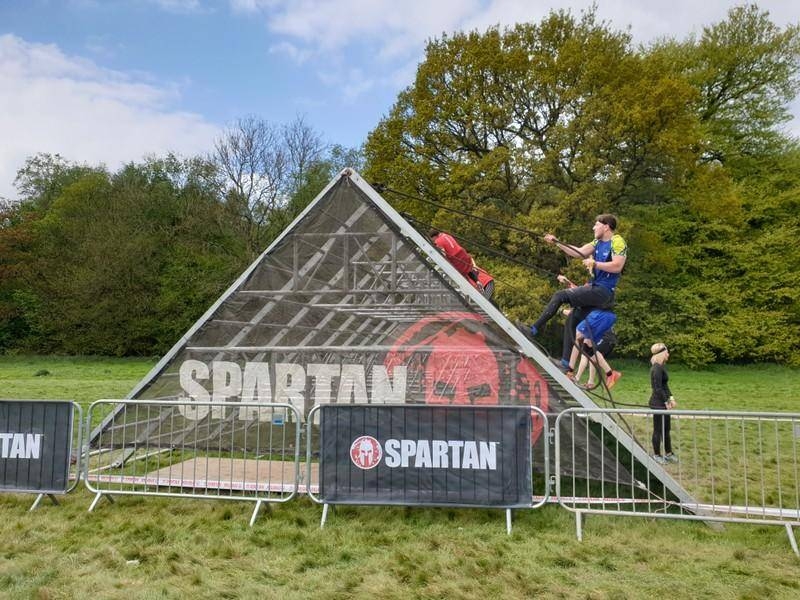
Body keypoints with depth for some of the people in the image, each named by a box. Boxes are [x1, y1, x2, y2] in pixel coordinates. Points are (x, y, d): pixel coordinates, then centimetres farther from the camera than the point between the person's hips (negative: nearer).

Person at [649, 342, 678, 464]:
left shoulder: (661, 367, 11)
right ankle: (656, 455, 15)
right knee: (658, 430, 3)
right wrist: (666, 402, -15)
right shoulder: (657, 368, -19)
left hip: (663, 403, 10)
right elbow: (658, 388, -21)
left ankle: (668, 453, 29)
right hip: (658, 403, -10)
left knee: (666, 429, 17)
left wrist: (671, 398, 11)